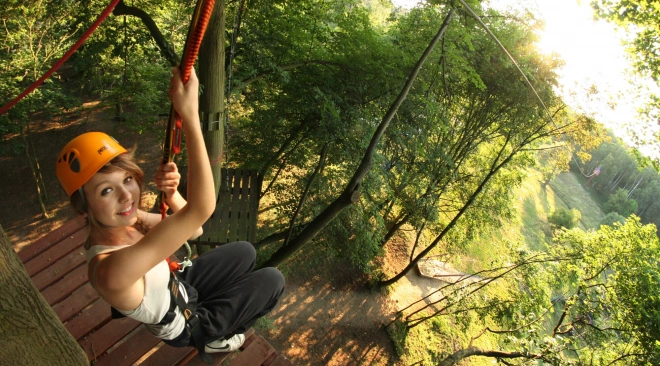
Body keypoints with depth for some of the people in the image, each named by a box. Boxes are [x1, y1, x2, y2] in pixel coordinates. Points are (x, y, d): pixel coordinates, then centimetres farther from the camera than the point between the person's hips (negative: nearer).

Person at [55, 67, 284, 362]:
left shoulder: (123, 222, -20)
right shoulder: (111, 270, -45)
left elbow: (193, 229, -11)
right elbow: (201, 209, -55)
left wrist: (171, 194, -33)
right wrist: (190, 115, -55)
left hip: (178, 287, 6)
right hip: (184, 324, -6)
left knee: (245, 252, 18)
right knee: (273, 280, 3)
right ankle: (212, 338, 22)